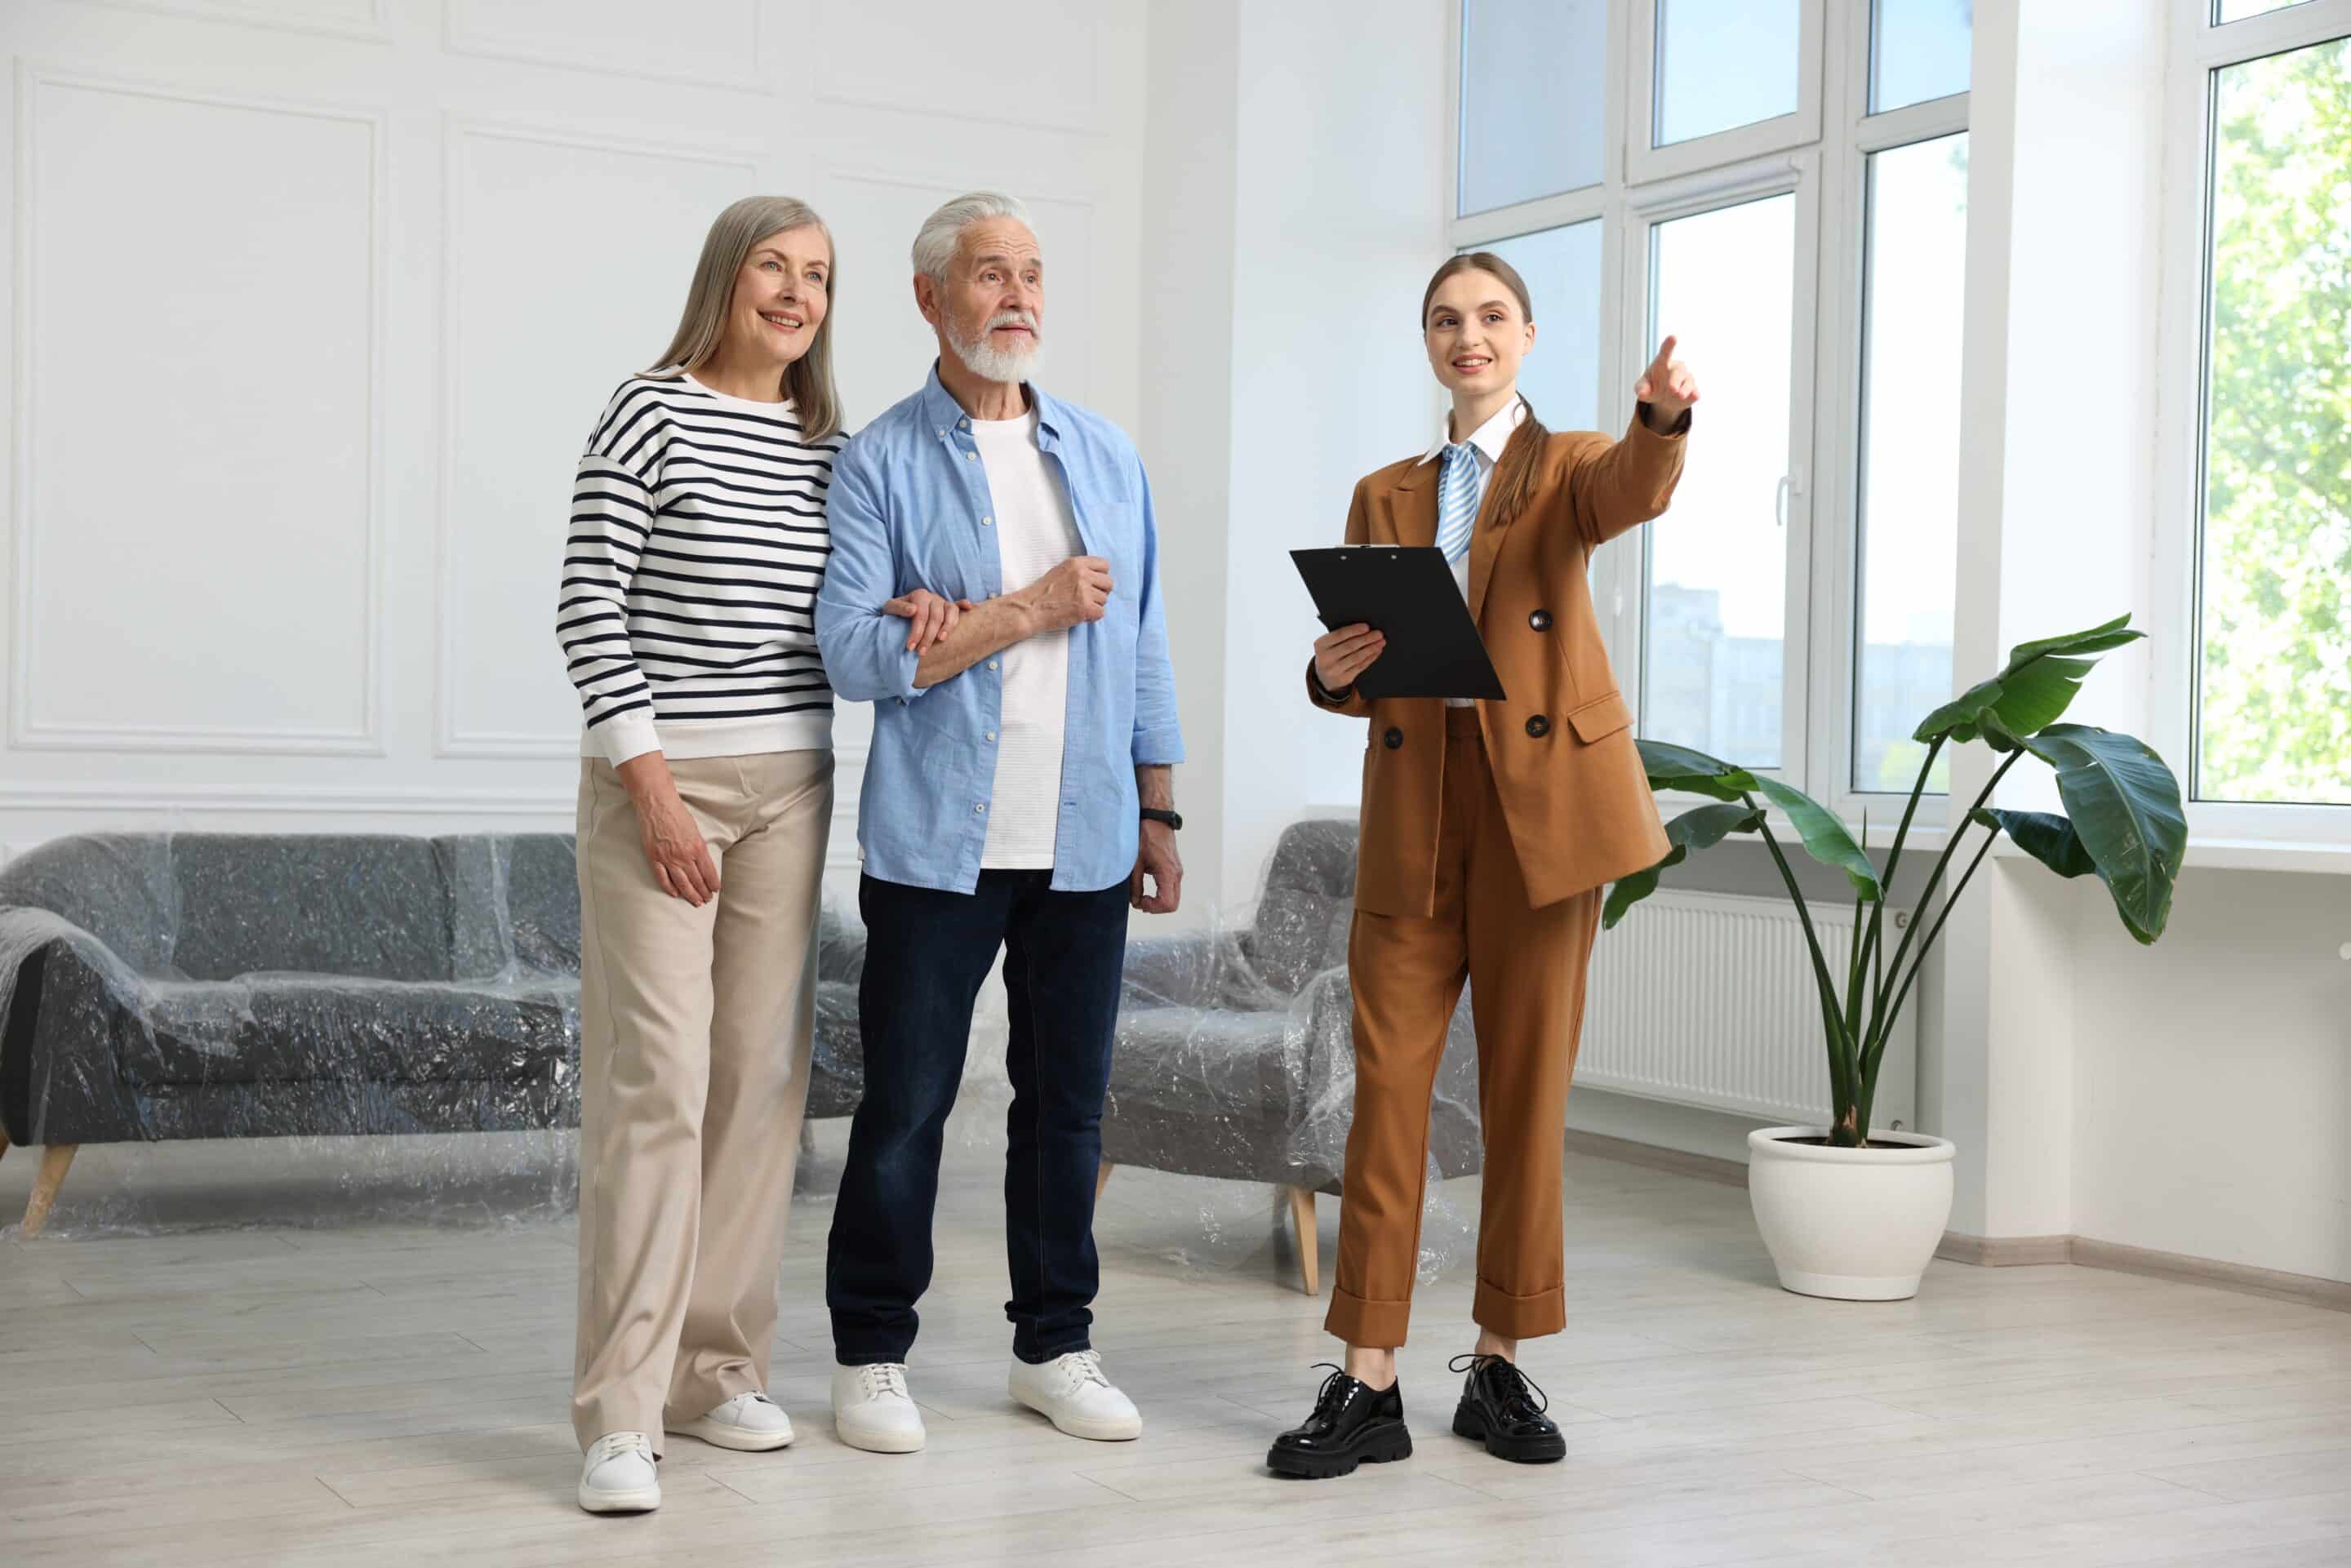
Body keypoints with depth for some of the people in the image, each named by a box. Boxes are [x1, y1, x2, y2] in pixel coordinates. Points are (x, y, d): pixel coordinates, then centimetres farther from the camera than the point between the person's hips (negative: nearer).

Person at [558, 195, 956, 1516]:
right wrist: (651, 785, -15)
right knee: (656, 1080, -10)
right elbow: (588, 607, -9)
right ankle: (620, 1414, -6)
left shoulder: (830, 442, 13)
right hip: (660, 777, -6)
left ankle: (714, 1366, 17)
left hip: (789, 784, 6)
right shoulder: (651, 413, -4)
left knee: (762, 1073, 6)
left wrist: (904, 606, -2)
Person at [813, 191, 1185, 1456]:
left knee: (1067, 1100, 9)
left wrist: (1159, 815, 11)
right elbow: (855, 651, -12)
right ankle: (871, 1354, 14)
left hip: (1086, 843, 4)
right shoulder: (881, 463, -1)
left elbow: (1142, 649, 15)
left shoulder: (1106, 457, 13)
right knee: (905, 1104, 0)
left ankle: (1053, 1346, 21)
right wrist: (1028, 612, -12)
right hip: (939, 842, -4)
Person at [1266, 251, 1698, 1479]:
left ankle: (1499, 1365, 14)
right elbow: (1355, 677, 14)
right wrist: (1331, 675, -11)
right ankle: (1368, 1384, -1)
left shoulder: (1568, 468, 8)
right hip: (1415, 805, 2)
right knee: (1386, 1080, -4)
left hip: (1543, 795, -2)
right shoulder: (1385, 496, 16)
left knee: (1527, 1085, 3)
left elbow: (1636, 489, -18)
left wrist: (1662, 416, -41)